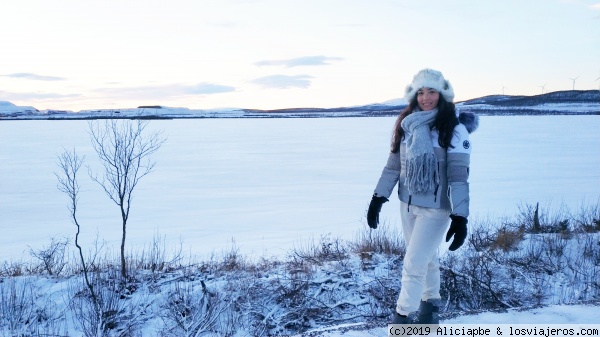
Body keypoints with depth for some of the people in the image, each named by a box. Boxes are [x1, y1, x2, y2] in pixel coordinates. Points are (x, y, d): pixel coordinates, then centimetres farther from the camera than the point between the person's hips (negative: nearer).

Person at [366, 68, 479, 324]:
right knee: (426, 258, 20)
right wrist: (378, 199, 6)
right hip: (408, 205, 6)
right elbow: (393, 164, 9)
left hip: (436, 209, -5)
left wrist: (460, 217, -21)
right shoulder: (408, 125, 2)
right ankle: (430, 305, 38)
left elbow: (459, 176, -17)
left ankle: (402, 318, 8)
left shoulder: (455, 129, -15)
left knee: (413, 264, -6)